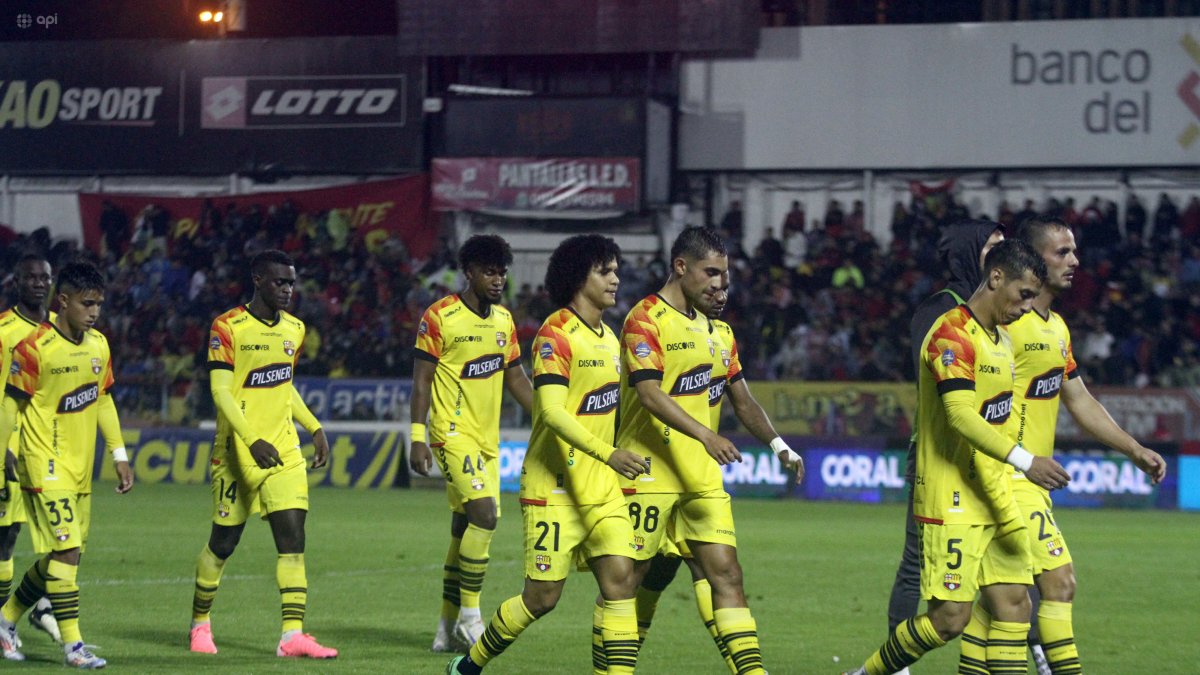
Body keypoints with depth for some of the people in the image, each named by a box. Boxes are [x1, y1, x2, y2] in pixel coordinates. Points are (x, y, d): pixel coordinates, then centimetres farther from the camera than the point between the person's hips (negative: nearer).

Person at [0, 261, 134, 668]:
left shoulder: (98, 345, 7)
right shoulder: (34, 348, -14)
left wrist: (120, 456, 14)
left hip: (80, 468, 7)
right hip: (45, 466, -7)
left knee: (59, 557, 10)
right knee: (66, 549, -14)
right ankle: (73, 645, -10)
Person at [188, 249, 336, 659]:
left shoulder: (293, 329, 10)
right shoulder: (228, 328, -10)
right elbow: (221, 392, -16)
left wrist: (315, 429, 12)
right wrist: (253, 441, -25)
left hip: (283, 451, 5)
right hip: (238, 452, -5)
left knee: (293, 538, -8)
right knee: (224, 543, 6)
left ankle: (292, 634, -13)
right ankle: (200, 622, 27)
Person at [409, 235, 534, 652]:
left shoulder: (504, 320, 10)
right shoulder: (439, 318, -9)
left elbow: (516, 378, 18)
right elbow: (421, 380, -8)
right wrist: (417, 439, -13)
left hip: (487, 437, 7)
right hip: (453, 432, -7)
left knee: (464, 529, 9)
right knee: (484, 513, -21)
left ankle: (448, 629, 15)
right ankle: (469, 615, -12)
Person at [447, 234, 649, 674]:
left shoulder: (608, 338, 13)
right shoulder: (556, 334, -14)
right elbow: (551, 411, -25)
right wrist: (608, 453, -34)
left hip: (602, 488, 7)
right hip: (555, 488, -7)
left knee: (620, 578, -9)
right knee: (542, 597, -2)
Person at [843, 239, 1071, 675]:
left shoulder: (1000, 340, 16)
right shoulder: (952, 335, -14)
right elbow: (960, 416, -26)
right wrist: (1024, 460, -34)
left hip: (994, 501, 9)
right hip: (953, 505, -9)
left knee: (1014, 605, 0)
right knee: (950, 618, -9)